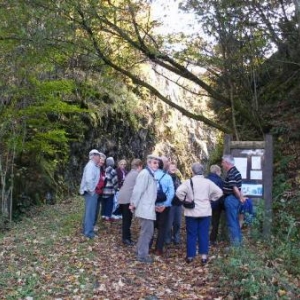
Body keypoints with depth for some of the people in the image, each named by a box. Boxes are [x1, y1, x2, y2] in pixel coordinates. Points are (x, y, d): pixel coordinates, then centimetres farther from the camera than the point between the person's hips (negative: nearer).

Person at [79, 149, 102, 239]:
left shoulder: (94, 166, 14)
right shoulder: (91, 166, -18)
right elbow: (89, 179, -28)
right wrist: (91, 190, -21)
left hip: (92, 192, 11)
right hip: (90, 192, -11)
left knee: (89, 211, 17)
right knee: (90, 212, -6)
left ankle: (86, 229, 27)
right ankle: (88, 232, 0)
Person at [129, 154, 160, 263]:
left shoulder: (150, 174, 15)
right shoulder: (145, 173, -16)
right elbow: (138, 190, -20)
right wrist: (133, 204, -16)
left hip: (148, 208, 10)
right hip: (145, 208, -10)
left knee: (146, 231, 17)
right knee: (147, 231, -5)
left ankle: (140, 251, 28)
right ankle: (142, 255, 4)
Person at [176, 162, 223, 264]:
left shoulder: (188, 182, -9)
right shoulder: (208, 182, 0)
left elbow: (179, 191, -21)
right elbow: (219, 192, 0)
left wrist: (184, 200, -6)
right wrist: (210, 199, 8)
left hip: (191, 212, -2)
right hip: (205, 212, 2)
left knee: (191, 234, 6)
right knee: (204, 234, 7)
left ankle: (190, 256, 12)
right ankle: (204, 256, 6)